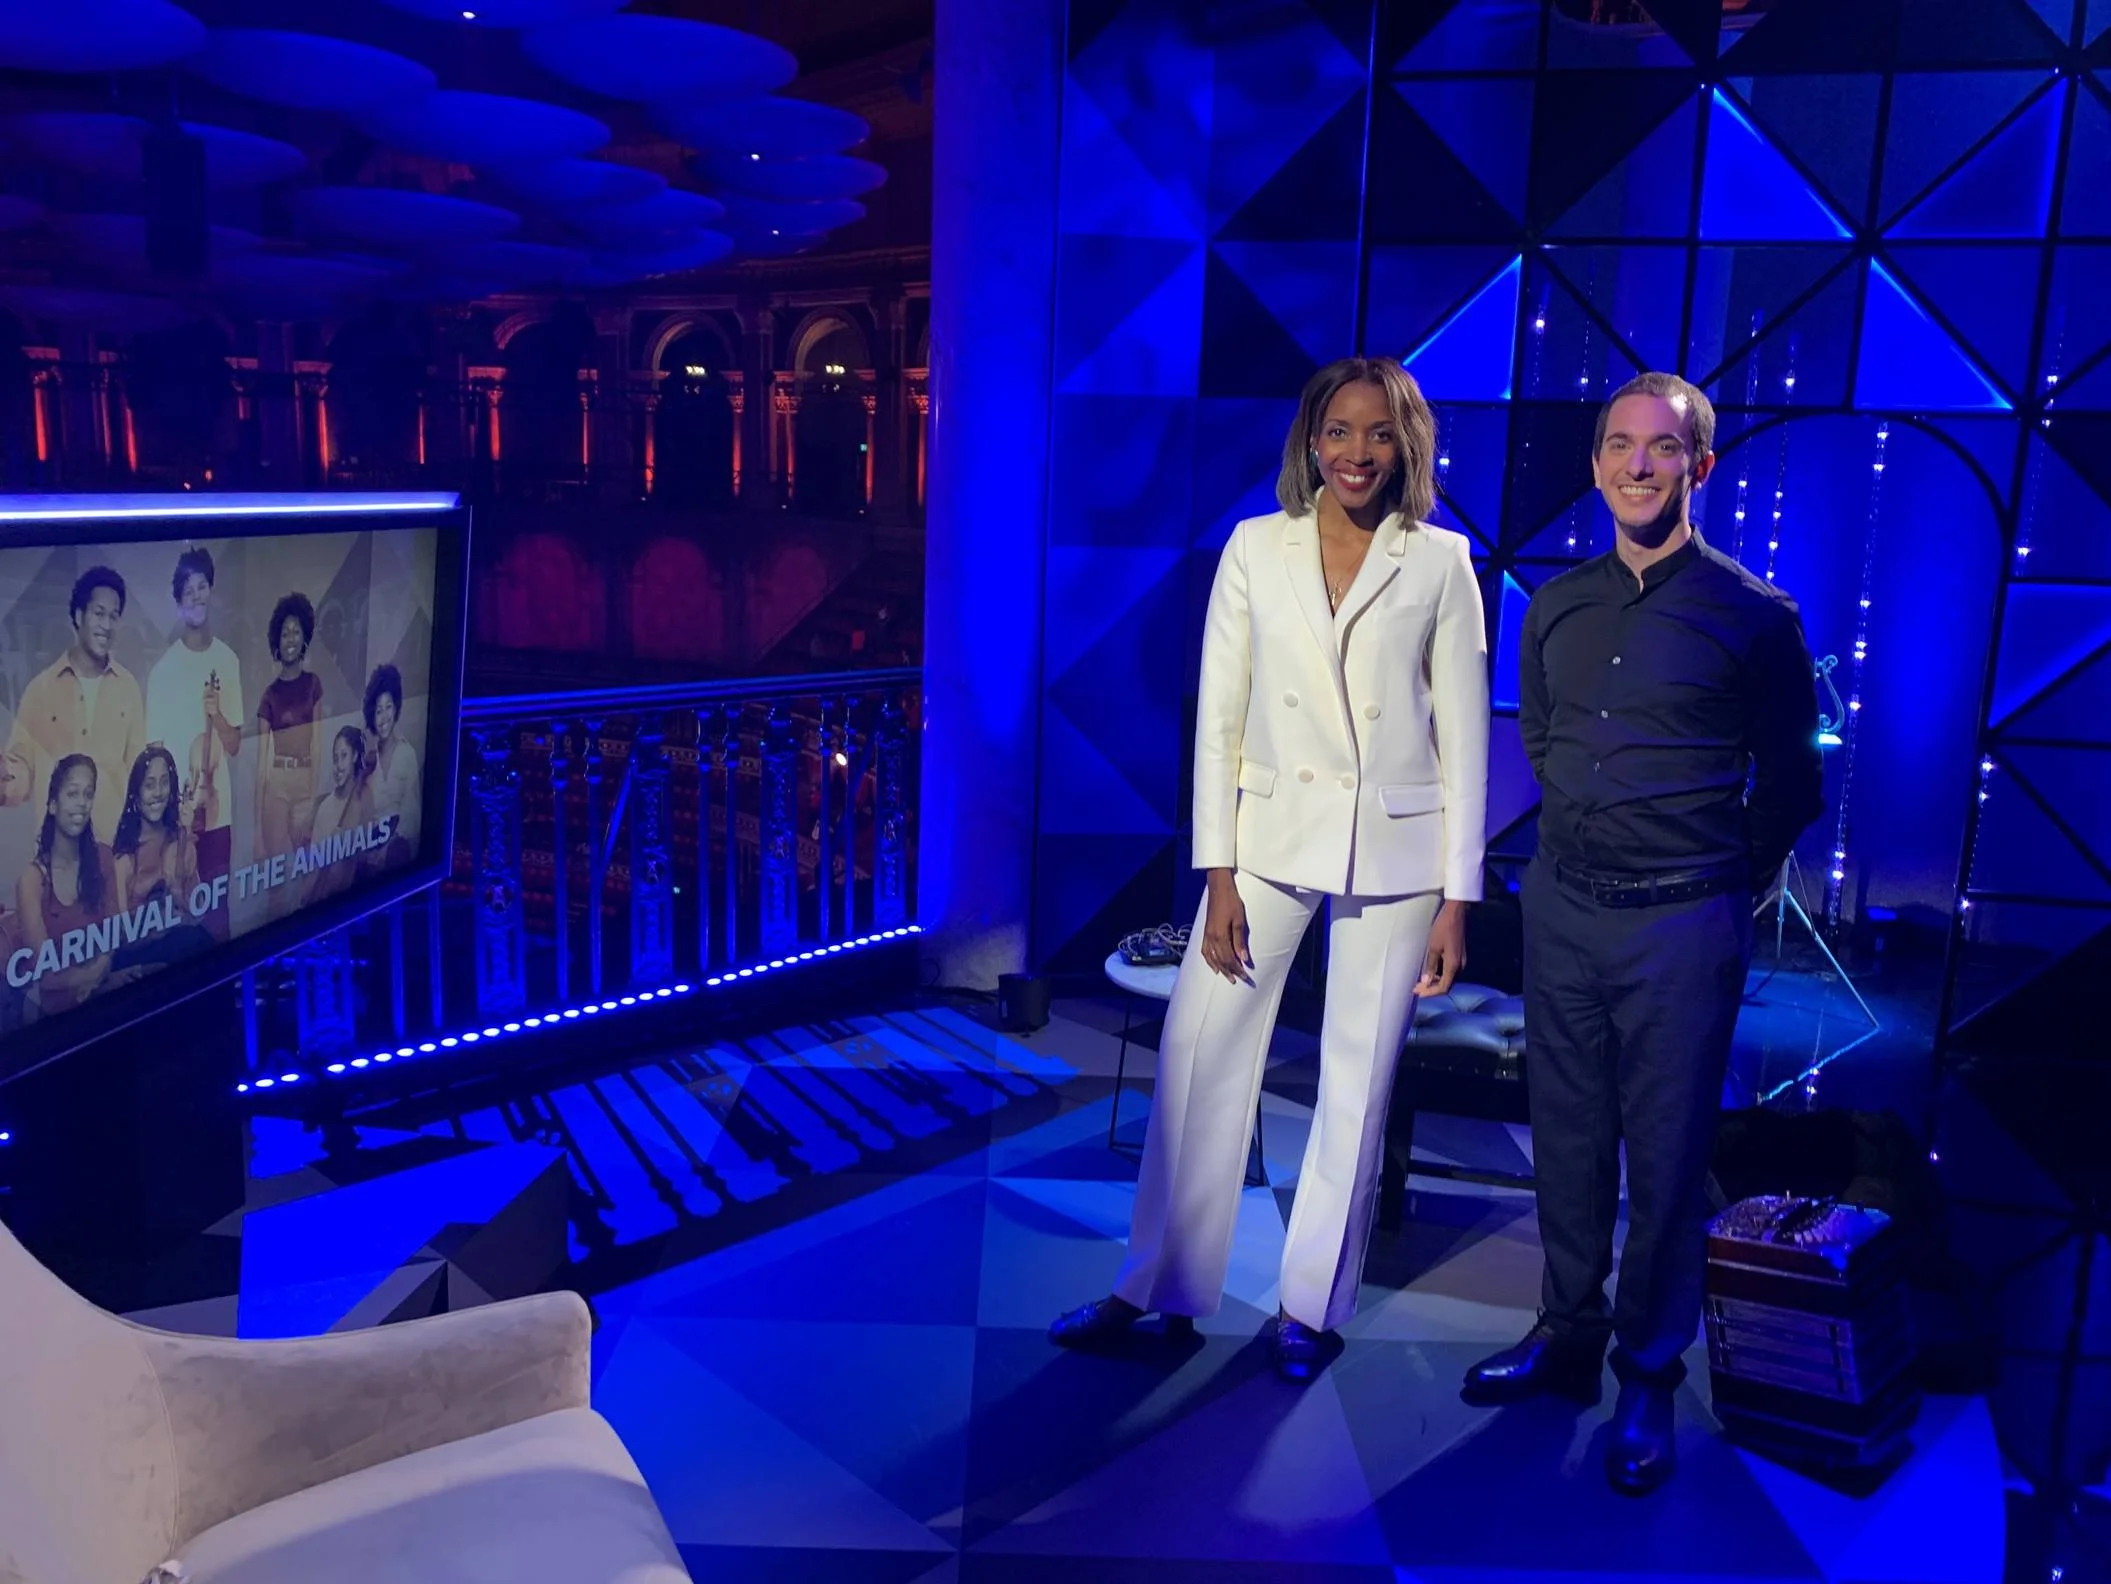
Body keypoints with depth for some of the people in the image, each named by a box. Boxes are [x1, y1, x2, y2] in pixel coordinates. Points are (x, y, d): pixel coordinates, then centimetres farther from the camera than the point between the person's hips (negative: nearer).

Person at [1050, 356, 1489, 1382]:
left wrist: (1458, 900, -2)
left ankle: (1310, 1303, 25)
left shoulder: (1440, 563, 0)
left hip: (1393, 852, -1)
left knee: (1357, 1087, 8)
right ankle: (1157, 1287, 17)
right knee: (1196, 1062, 1)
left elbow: (1465, 737, 1)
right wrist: (1218, 877, -4)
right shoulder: (1257, 547, 2)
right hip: (1270, 837, 1)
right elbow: (1219, 719, 1)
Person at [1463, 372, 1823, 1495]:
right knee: (1567, 1138, 13)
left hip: (1683, 926, -4)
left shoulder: (1754, 615, -5)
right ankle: (1567, 1338, 29)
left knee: (1667, 1157, 4)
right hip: (1563, 907, 4)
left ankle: (1648, 1383, 19)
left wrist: (1718, 886, 7)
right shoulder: (1554, 609, 7)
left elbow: (1790, 781, 3)